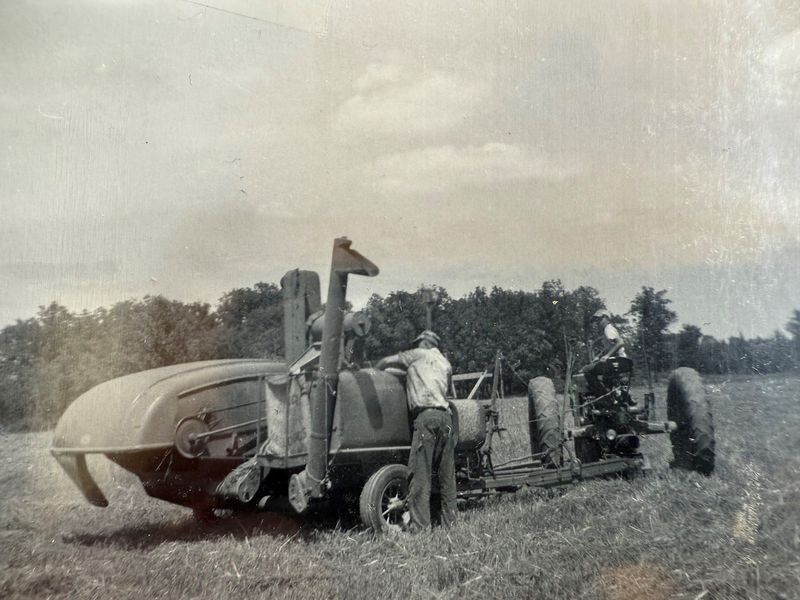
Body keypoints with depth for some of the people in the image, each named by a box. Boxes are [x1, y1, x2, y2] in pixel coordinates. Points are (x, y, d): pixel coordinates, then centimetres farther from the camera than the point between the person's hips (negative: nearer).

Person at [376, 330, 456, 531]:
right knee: (447, 474, 11)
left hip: (426, 415, -6)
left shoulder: (418, 354, 13)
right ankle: (450, 522, 14)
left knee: (420, 474, -6)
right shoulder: (446, 363, 26)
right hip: (445, 415, 6)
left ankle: (421, 526, -9)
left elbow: (385, 362, 15)